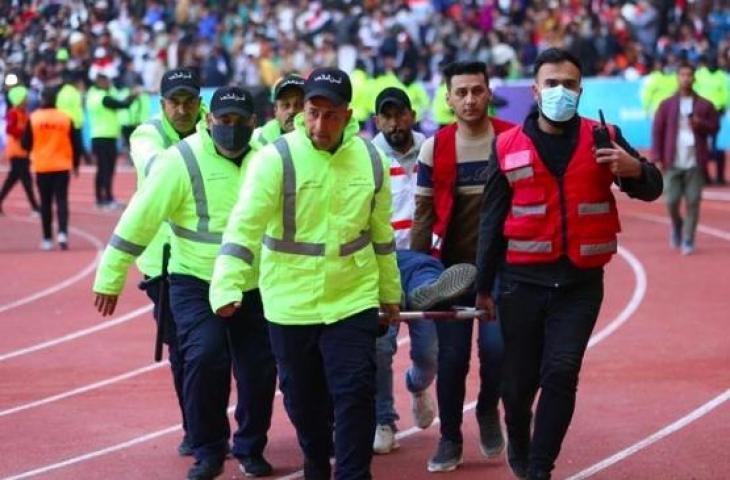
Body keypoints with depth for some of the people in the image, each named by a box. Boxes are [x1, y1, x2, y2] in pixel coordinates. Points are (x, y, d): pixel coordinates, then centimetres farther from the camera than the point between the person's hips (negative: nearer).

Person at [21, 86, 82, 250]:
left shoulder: (33, 118, -6)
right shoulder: (66, 119, -3)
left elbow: (25, 144, -2)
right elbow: (76, 143, 1)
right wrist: (75, 164, 16)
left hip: (42, 167, 0)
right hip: (62, 167, 0)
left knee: (45, 203, 9)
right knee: (61, 200, 2)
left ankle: (47, 239, 9)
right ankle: (62, 233, -17)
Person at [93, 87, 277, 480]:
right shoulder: (182, 160, -13)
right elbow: (140, 218, -13)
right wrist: (110, 277, -12)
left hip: (254, 286, 4)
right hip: (196, 283, -4)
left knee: (260, 368, 5)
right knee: (205, 358, -19)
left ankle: (250, 448, 26)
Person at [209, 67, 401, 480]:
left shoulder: (371, 160, -1)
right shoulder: (276, 159, -13)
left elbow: (382, 232, 12)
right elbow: (244, 227, -19)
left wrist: (390, 294, 19)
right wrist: (227, 286, -31)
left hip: (353, 299, 1)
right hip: (290, 302, -1)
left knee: (356, 392, -7)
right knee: (303, 398, 13)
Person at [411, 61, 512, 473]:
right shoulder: (434, 149, 1)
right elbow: (424, 214, 6)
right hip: (451, 267, 2)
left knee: (496, 346, -13)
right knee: (451, 357, 2)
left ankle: (488, 410, 17)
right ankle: (450, 440, 17)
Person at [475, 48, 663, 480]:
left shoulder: (602, 139, 1)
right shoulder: (508, 147, 0)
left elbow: (651, 189, -4)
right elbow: (492, 221, 5)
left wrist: (634, 169, -28)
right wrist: (484, 286, 5)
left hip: (581, 282, 0)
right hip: (524, 281, 0)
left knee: (562, 373, -10)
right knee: (520, 378, 8)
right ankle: (518, 442, 37)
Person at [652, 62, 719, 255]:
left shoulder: (705, 105, 6)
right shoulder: (667, 105, 5)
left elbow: (714, 128, 11)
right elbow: (657, 131, 3)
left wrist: (701, 124, -11)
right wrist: (657, 158, -4)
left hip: (695, 163, 0)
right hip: (673, 163, 0)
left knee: (693, 202, -3)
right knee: (672, 201, -4)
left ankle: (688, 241, 6)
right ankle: (676, 225, 28)